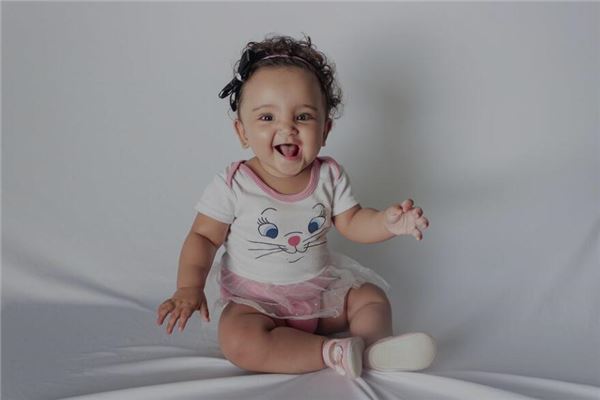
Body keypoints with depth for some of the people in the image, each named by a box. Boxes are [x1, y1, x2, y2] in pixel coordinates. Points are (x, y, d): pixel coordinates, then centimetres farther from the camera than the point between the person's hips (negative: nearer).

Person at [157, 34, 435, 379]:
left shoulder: (330, 176, -7)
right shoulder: (233, 185, -17)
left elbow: (352, 223, -1)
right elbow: (204, 237, -9)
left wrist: (388, 222, -22)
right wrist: (190, 286, -24)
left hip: (321, 287, 4)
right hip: (256, 300, -4)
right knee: (237, 340, -30)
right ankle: (335, 352, -29)